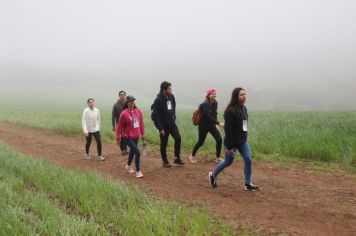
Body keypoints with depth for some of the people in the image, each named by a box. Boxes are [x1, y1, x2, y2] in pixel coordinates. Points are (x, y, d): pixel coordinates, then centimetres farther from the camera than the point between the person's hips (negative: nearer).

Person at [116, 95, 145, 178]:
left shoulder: (138, 111, -1)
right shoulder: (124, 113, -16)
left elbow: (141, 122, 10)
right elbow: (120, 126, -10)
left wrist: (142, 133, 14)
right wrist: (118, 138, -6)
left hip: (136, 136, 6)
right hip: (128, 137, -6)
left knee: (132, 151, 24)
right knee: (137, 152, -14)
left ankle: (128, 166, 49)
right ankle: (138, 172, -4)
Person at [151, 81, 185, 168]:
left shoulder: (171, 97, 1)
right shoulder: (158, 100, -19)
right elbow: (155, 116, -19)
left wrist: (173, 119, 11)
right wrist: (160, 128, -19)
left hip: (172, 123, 5)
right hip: (164, 125, -5)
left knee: (178, 138, -6)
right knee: (164, 144, 5)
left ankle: (177, 158, 8)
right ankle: (165, 161, 20)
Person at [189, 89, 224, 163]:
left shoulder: (215, 103, 2)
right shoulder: (205, 104, -21)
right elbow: (208, 116, -29)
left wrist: (216, 124, 6)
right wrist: (218, 123, -33)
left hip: (212, 124, 6)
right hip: (204, 125, -6)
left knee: (219, 139, -6)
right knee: (201, 142, 4)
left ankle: (218, 157, 8)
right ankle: (192, 156, 26)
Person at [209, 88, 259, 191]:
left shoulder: (244, 108, 5)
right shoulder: (231, 111, -20)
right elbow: (228, 129, -21)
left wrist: (244, 138, 16)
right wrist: (229, 146, -20)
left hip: (243, 141, 7)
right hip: (232, 142, -7)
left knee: (248, 160, 0)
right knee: (228, 162, 8)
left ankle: (248, 184, 11)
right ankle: (213, 175, 32)